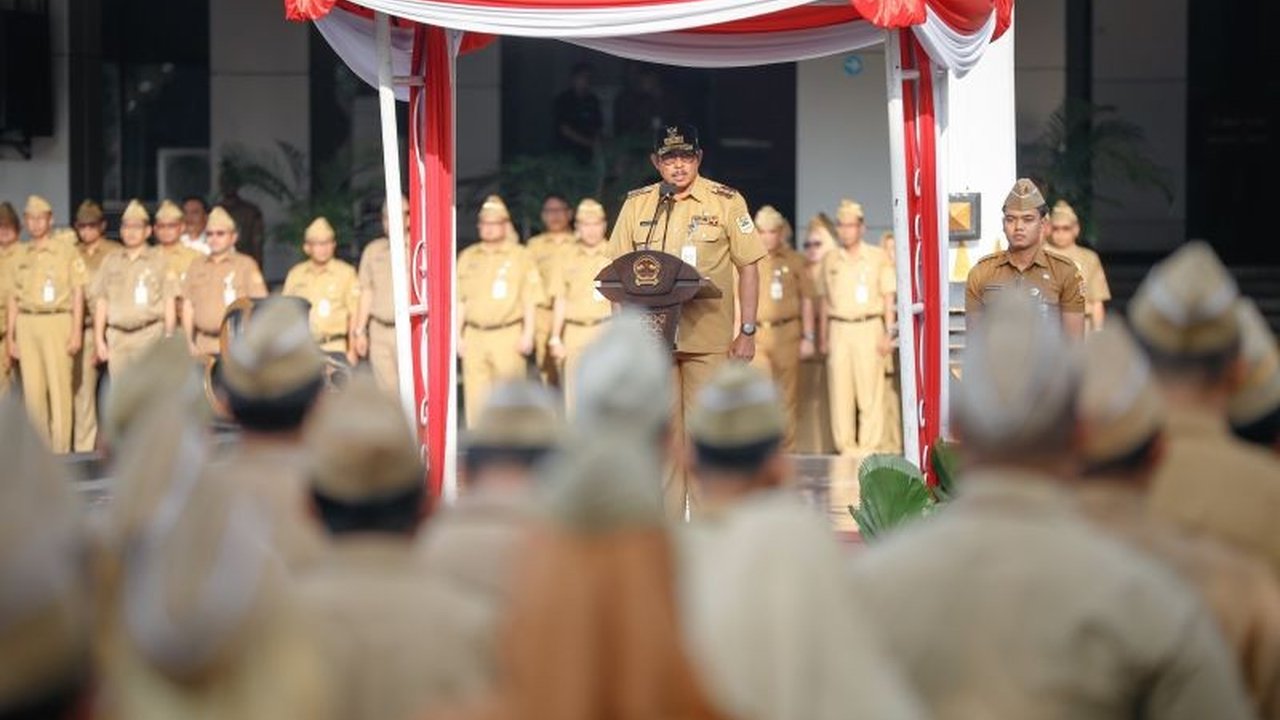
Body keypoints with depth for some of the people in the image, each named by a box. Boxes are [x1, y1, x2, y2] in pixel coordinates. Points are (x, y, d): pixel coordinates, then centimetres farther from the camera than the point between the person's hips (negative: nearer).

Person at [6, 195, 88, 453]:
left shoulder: (67, 252, 2)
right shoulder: (21, 257, 14)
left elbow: (78, 293, 0)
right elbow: (14, 298, 15)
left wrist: (76, 332, -7)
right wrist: (11, 337, 11)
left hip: (57, 321, -4)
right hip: (27, 323, 4)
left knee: (59, 387, -6)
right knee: (32, 389, 3)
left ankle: (61, 449, -1)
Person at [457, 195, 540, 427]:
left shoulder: (520, 256, 3)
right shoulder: (467, 257, 13)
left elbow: (530, 301, 1)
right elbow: (460, 301, 14)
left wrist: (527, 335, -7)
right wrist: (458, 336, 8)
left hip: (508, 336, -3)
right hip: (474, 336, 3)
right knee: (475, 397, 0)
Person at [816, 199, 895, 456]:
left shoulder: (878, 258, 4)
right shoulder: (829, 260, 12)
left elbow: (888, 298, 3)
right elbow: (823, 301, 16)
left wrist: (888, 334, -4)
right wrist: (823, 338, 11)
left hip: (869, 328, -3)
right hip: (838, 330, 3)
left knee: (870, 391, -5)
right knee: (840, 390, 0)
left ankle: (869, 446, -1)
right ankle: (846, 446, 4)